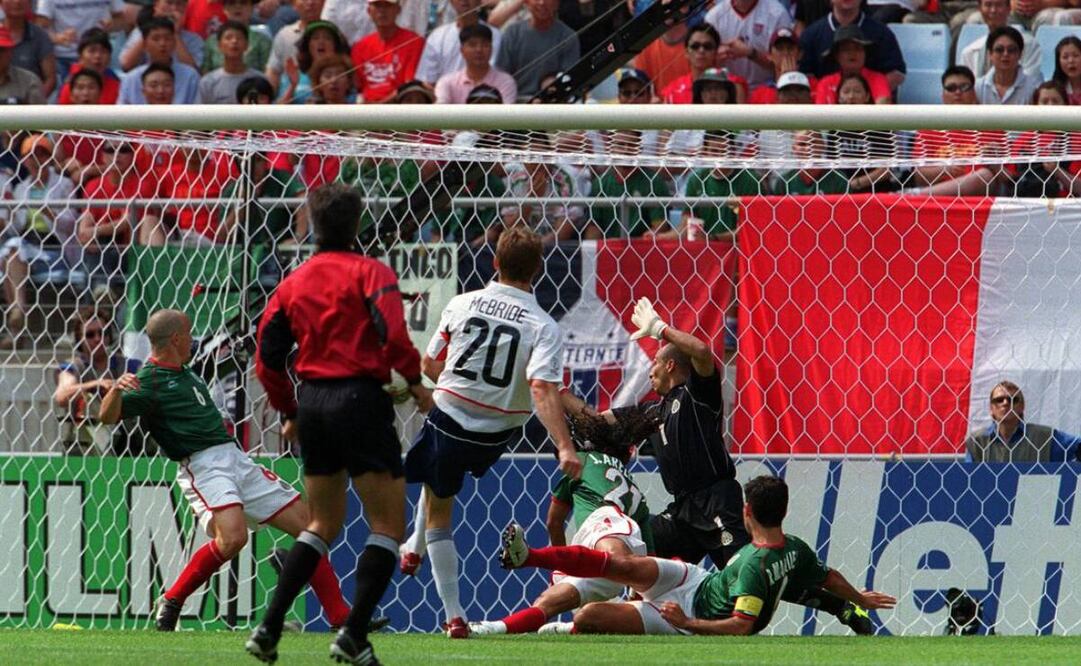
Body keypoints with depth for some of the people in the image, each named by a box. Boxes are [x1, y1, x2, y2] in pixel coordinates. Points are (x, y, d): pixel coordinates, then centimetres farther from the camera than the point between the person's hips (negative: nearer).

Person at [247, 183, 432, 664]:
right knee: (388, 525, 1)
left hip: (312, 403, 6)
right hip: (360, 399, -6)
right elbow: (392, 332, -19)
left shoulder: (293, 283, 10)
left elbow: (268, 358, 10)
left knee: (323, 524, 18)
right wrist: (414, 381, -5)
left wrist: (288, 412, 21)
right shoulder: (369, 273, -5)